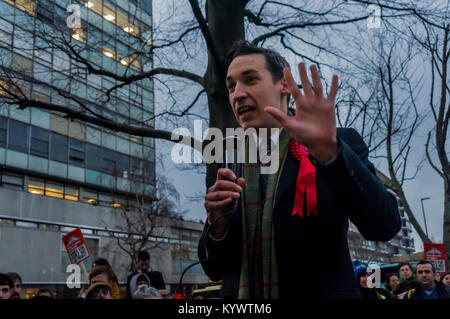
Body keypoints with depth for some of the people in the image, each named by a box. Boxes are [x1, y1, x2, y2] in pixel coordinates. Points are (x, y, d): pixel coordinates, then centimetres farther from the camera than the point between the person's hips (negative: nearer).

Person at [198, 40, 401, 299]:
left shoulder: (341, 144, -6)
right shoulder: (230, 168, 4)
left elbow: (384, 227, -20)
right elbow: (215, 269, 5)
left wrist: (328, 149, -32)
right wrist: (218, 222, -15)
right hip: (242, 300, 4)